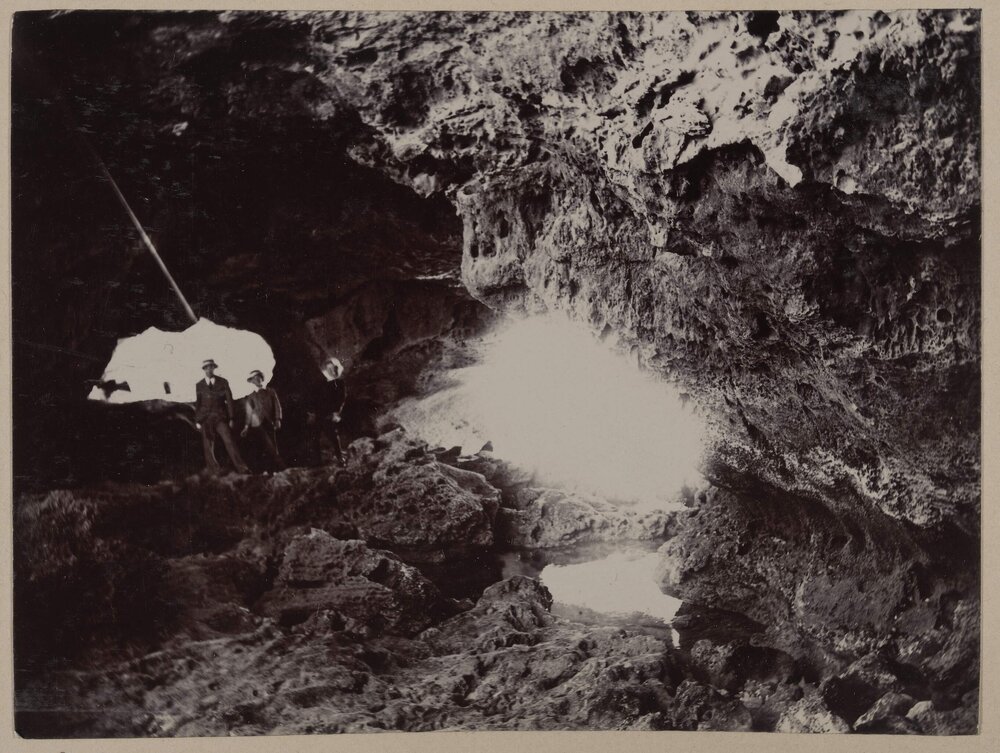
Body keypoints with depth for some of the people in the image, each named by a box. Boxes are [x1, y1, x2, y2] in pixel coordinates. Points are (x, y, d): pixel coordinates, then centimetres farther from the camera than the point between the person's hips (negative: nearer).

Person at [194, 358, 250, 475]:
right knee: (208, 447, -2)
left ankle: (242, 469, -16)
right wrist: (197, 421, 6)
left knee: (229, 442, -13)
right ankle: (214, 473, 2)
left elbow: (229, 400, 6)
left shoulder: (223, 382, 8)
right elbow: (197, 404, 13)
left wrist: (231, 418, -1)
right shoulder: (199, 385, 12)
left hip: (220, 418, -2)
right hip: (205, 419, 2)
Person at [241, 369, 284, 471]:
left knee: (273, 447, -1)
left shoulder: (271, 392, 17)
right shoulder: (250, 397, 16)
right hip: (258, 424, -2)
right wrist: (246, 427, 4)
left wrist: (278, 420, -3)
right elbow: (249, 412, 13)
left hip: (270, 423, 2)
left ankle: (278, 469, 2)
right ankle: (281, 467, -20)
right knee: (270, 448, -15)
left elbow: (277, 406, 10)